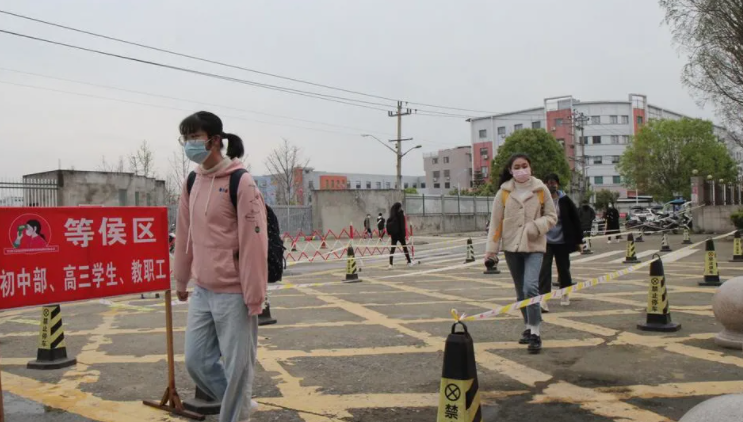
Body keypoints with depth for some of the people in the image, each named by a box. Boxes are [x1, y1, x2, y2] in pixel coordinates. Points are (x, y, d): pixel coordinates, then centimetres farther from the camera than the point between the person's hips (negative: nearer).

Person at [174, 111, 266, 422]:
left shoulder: (241, 182, -14)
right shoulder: (192, 182, 8)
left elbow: (254, 242, -17)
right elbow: (185, 235, 15)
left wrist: (254, 297, -17)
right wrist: (181, 280, 20)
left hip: (233, 293, -7)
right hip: (202, 291, 7)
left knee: (236, 367, 3)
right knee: (196, 360, 13)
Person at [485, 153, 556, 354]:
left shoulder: (541, 189, -2)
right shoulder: (504, 192, -1)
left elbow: (552, 216, 4)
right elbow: (496, 222, 2)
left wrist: (537, 226, -16)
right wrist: (491, 249, -1)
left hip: (534, 246, -2)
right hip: (512, 247, 2)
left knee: (530, 288, -19)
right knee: (521, 291, 13)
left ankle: (535, 333, -10)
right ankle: (529, 327, 29)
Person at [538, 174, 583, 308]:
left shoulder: (565, 200, -2)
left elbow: (575, 220, 3)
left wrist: (578, 240, 3)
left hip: (562, 241, 1)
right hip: (545, 241, -1)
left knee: (563, 268, 13)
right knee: (544, 269, -8)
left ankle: (565, 294, 33)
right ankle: (543, 299, -10)